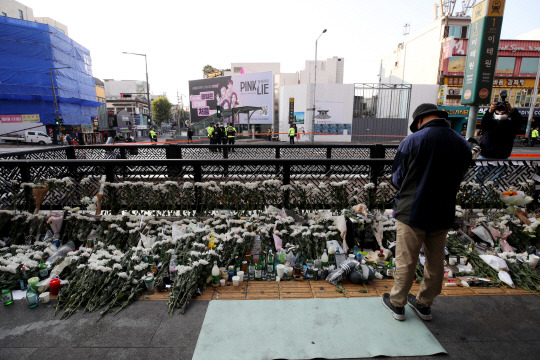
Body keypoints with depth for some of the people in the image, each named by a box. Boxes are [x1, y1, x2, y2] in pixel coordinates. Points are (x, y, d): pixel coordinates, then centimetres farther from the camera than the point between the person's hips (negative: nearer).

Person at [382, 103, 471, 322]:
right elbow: (458, 181, 10)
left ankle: (397, 303, 27)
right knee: (435, 262, 19)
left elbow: (397, 179, -7)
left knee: (405, 262, 10)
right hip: (443, 214, 5)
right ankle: (425, 304, 37)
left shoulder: (412, 141, -14)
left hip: (412, 213, -5)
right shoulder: (463, 145, 1)